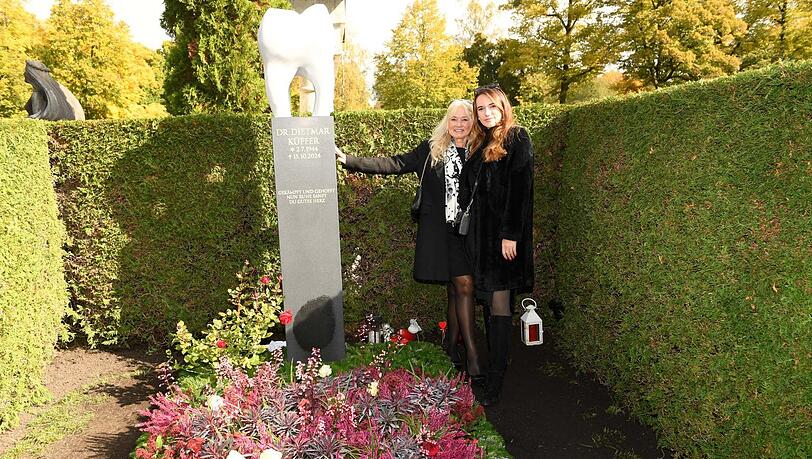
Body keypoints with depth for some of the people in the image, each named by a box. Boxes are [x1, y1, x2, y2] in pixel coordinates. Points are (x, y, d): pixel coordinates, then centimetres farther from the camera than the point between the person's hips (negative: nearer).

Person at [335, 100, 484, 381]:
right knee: (464, 286, -8)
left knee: (456, 290, 6)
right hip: (441, 230, -2)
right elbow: (395, 164, 0)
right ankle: (472, 355, 0)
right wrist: (349, 160, -5)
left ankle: (452, 347, 21)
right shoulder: (431, 150, 3)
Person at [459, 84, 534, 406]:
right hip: (480, 232, 7)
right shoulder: (481, 144, 18)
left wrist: (510, 234, -20)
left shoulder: (517, 139, -5)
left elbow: (519, 189, -14)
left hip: (504, 234, -7)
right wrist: (470, 229, 11)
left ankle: (495, 380, -2)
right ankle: (491, 364, 23)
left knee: (499, 303, -7)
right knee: (490, 300, 12)